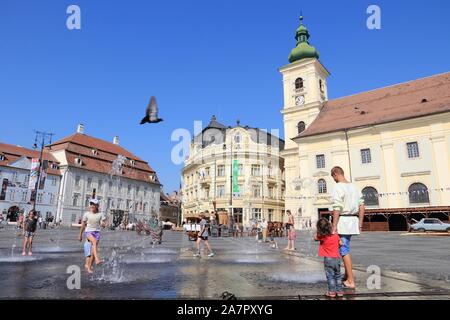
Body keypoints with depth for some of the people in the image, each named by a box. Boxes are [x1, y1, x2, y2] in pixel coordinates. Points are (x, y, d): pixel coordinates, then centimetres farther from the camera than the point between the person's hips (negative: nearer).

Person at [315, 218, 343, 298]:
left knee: (330, 276, 4)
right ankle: (339, 291, 21)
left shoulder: (321, 237, -11)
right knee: (338, 275, 16)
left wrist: (318, 232, 8)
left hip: (328, 259, -3)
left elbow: (315, 238, 8)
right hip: (337, 258, 3)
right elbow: (340, 243, 10)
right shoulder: (335, 235, -3)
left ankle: (332, 291, 5)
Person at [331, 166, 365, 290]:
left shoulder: (338, 187, -12)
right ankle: (347, 275, 30)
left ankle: (350, 281, 5)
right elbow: (362, 206, 10)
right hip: (353, 220, 8)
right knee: (345, 248, 21)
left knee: (344, 250, 0)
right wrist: (360, 223, 14)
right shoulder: (354, 186, 11)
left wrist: (334, 226, -15)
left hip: (343, 220, -8)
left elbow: (337, 208, -18)